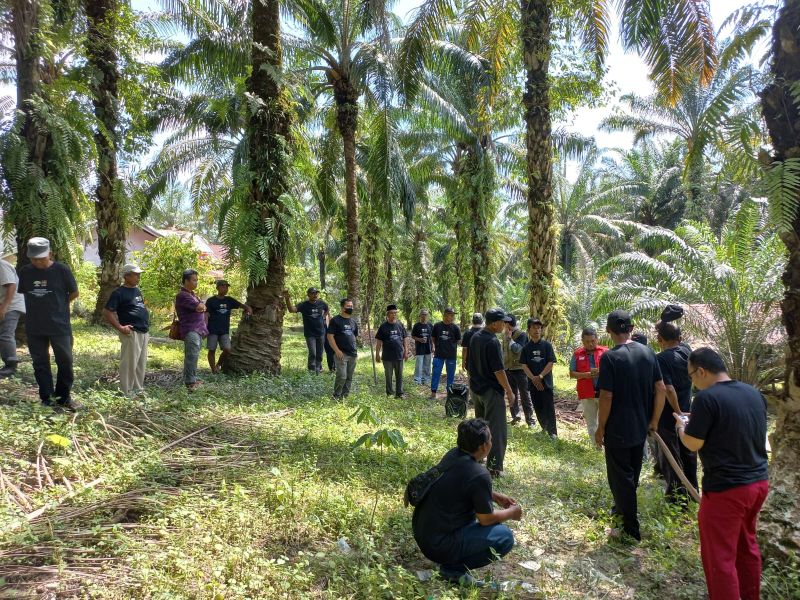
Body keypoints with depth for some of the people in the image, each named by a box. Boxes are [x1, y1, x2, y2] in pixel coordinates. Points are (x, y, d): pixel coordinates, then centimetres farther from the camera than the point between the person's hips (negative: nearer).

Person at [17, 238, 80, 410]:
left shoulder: (61, 270, -8)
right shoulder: (25, 272, 2)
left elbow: (74, 293, 1)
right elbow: (23, 293, 15)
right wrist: (39, 307, 9)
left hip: (60, 326, -3)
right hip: (34, 328, 3)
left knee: (65, 362, 3)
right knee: (40, 364, 8)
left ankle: (64, 398, 18)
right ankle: (47, 400, 18)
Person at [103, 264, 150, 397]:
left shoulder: (137, 290, 15)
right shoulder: (119, 292, -10)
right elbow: (107, 312, -15)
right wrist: (120, 327, -18)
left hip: (143, 332, 9)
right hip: (131, 333, -9)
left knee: (141, 363, 15)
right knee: (129, 362, -4)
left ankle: (138, 389, 25)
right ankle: (127, 392, 5)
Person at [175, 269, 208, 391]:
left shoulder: (192, 294, 19)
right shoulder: (182, 295, -12)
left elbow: (203, 308, 19)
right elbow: (200, 307, -18)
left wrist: (200, 306, -3)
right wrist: (201, 305, 4)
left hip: (198, 330, 9)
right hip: (191, 330, -9)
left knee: (193, 356, 13)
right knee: (192, 356, -13)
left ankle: (192, 378, 20)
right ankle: (190, 382, -12)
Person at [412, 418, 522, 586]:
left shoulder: (453, 454, 0)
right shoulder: (479, 475, -24)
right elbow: (486, 519, -12)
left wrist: (496, 496, 18)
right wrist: (511, 513, 6)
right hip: (439, 545, -8)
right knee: (505, 537, -6)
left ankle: (453, 561, 17)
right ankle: (453, 568, -4)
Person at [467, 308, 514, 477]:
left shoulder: (475, 338, 6)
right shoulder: (492, 341, -20)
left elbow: (469, 365, 13)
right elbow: (498, 370, -21)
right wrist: (509, 391, -13)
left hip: (476, 389, 9)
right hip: (491, 390, -9)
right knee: (497, 429, -4)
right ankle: (494, 467, -5)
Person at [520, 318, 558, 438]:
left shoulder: (547, 345, -2)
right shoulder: (526, 347, 4)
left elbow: (551, 363, -6)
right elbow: (524, 365, 1)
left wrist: (540, 376, -12)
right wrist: (533, 378, -11)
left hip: (546, 382, -3)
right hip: (533, 382, 3)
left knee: (549, 408, -3)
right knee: (538, 408, 10)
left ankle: (553, 432, 4)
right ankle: (544, 428, 26)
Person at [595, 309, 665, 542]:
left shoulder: (610, 357, -19)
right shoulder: (648, 353, -1)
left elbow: (606, 396, -20)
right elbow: (660, 389, 1)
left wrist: (600, 428, -10)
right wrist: (654, 421, 10)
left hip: (618, 429, -7)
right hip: (641, 427, 7)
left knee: (620, 477, 6)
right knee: (632, 474, 23)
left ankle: (631, 530, 13)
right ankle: (622, 510, 43)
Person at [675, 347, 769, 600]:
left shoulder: (707, 398, -20)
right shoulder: (754, 393, 4)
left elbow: (693, 444, -16)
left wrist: (681, 425, 4)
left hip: (726, 489, -8)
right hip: (759, 482, 8)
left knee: (720, 557, 5)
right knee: (747, 546, 24)